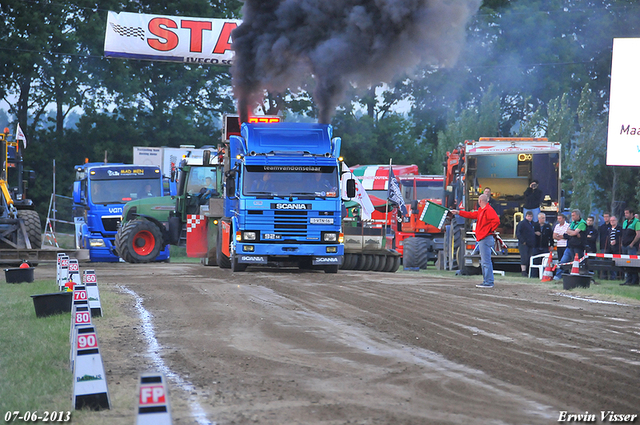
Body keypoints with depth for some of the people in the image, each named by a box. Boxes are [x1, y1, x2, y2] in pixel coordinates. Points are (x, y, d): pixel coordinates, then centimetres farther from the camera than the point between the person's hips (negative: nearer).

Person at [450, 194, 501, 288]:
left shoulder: (488, 210, -13)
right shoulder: (481, 210, 18)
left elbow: (496, 221, -25)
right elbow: (472, 215, 30)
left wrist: (489, 230, -15)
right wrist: (458, 212, 34)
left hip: (486, 238, -11)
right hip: (482, 239, 11)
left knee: (486, 262, -11)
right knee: (484, 262, 12)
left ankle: (488, 283, -11)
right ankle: (486, 281, 15)